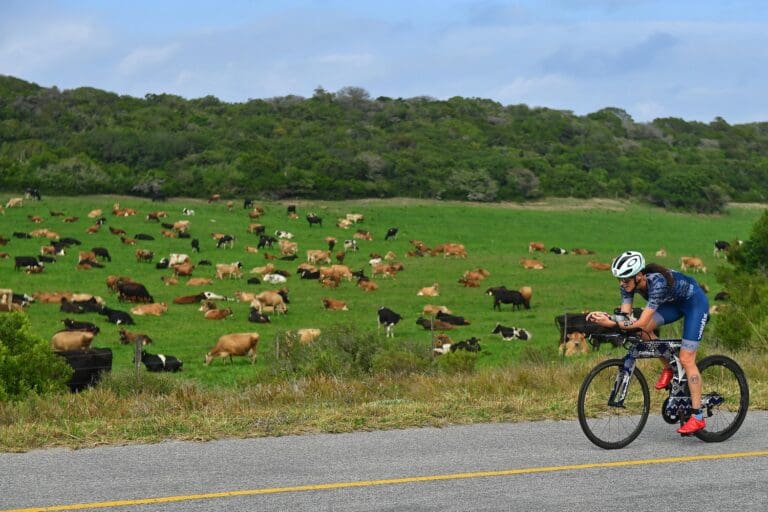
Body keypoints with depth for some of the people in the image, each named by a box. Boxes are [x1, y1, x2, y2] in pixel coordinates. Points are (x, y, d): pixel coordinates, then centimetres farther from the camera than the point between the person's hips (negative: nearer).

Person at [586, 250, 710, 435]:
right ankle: (668, 368, 5)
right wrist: (604, 316, -36)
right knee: (644, 330, -19)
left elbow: (641, 322, -40)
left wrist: (611, 324, -46)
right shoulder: (629, 283, -17)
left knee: (686, 359, -13)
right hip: (674, 302, 7)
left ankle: (698, 417, -8)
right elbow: (625, 316, -18)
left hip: (695, 302, -7)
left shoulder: (657, 283, -38)